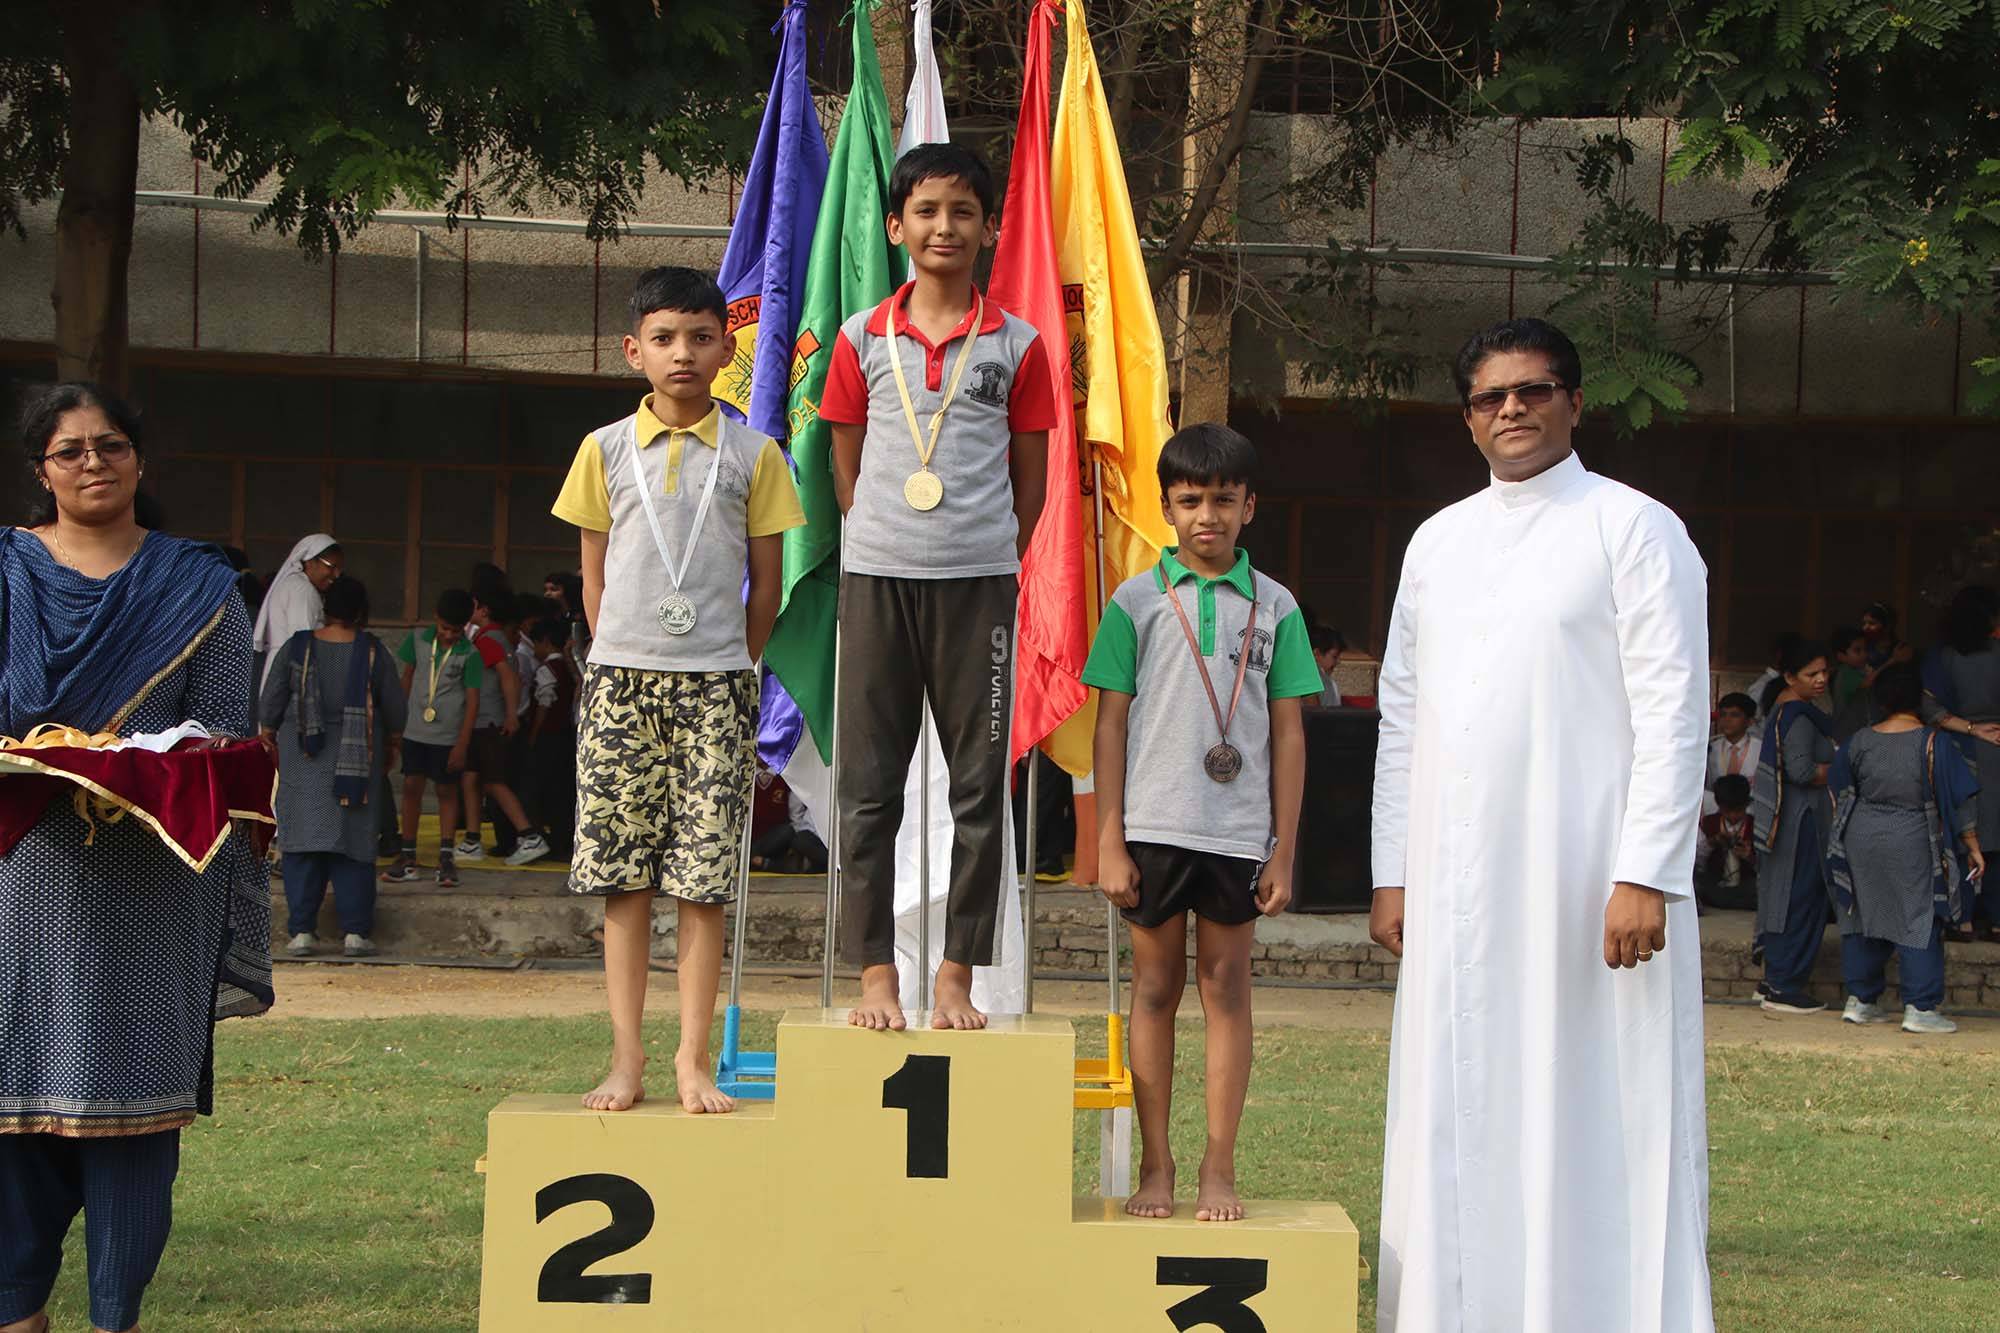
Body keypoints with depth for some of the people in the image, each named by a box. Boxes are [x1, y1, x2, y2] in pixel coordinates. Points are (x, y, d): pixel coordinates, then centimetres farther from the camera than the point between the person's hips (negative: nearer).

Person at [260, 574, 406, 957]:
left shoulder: (296, 648, -2)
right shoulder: (373, 653, -3)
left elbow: (270, 703, 4)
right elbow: (396, 708, 5)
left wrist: (268, 741, 19)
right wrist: (391, 749, 21)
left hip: (302, 757, 0)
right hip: (355, 763, 0)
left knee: (302, 844, 3)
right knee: (354, 842, 3)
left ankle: (301, 931, 0)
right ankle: (355, 932, -1)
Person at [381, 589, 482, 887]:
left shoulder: (470, 654, -8)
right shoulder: (418, 639, 1)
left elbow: (472, 700, -8)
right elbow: (407, 677, 12)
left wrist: (462, 744, -11)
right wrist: (399, 717, 13)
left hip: (448, 735, -3)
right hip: (415, 729, 3)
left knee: (447, 790, 3)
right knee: (411, 786, 4)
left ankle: (446, 857, 8)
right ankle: (408, 857, 10)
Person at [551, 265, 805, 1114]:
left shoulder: (752, 455, 5)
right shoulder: (606, 450, 7)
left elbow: (766, 583, 8)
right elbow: (594, 578, 11)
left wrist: (732, 669, 7)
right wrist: (622, 665, 6)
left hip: (716, 687, -1)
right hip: (621, 681, 1)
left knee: (704, 884, -2)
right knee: (624, 882, 1)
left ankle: (693, 1061, 4)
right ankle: (626, 1058, 7)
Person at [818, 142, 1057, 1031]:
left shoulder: (1016, 344, 5)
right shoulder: (862, 339, 6)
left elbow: (1029, 475, 10)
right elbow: (845, 465, 13)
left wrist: (992, 558, 8)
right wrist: (881, 539, 10)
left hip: (978, 582, 0)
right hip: (877, 578, 1)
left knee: (979, 788, 1)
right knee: (868, 785, 2)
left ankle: (956, 977, 8)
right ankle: (875, 974, 9)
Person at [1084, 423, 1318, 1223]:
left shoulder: (1273, 607, 5)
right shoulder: (1138, 601, 2)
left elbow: (1287, 732, 6)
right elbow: (1111, 722, 2)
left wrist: (1284, 852, 2)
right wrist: (1109, 842, -3)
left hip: (1238, 831, 0)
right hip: (1154, 825, 0)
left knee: (1226, 988, 4)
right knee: (1156, 986, 6)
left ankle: (1219, 1169, 10)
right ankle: (1155, 1165, 14)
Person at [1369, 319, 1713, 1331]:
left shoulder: (1633, 529, -1)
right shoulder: (1438, 541, 15)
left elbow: (1673, 714, -7)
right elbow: (1401, 717, 16)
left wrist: (1645, 876, -15)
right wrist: (1391, 871, 10)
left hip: (1585, 883, -5)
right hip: (1458, 887, 5)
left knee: (1592, 1119, -4)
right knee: (1461, 1117, 7)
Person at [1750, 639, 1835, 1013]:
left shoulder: (1781, 706, 13)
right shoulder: (1799, 716, -18)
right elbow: (1801, 770, -26)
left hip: (1780, 816, 10)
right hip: (1801, 818, -10)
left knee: (1782, 898, 14)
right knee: (1800, 898, -5)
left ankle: (1774, 979, 19)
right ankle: (1784, 987, -2)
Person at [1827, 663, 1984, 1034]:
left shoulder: (1860, 742, 1)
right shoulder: (1933, 743, -11)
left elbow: (1840, 793, 14)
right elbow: (1963, 800, -8)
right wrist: (1973, 847, 2)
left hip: (1862, 838, 4)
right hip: (1912, 843, -4)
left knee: (1866, 919, 14)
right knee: (1920, 921, 1)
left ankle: (1859, 1000, 18)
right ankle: (1919, 1007, -2)